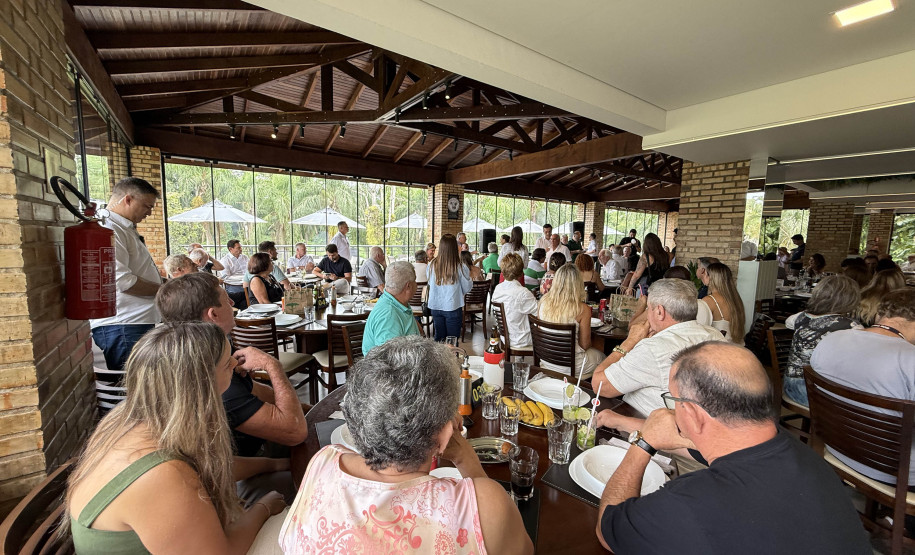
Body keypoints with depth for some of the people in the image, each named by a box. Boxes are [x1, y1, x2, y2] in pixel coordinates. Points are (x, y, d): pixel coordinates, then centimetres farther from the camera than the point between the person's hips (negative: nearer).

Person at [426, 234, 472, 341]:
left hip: (435, 307, 3)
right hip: (453, 308, -3)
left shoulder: (432, 265, -9)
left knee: (439, 337, 18)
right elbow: (467, 289, -4)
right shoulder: (460, 267, -16)